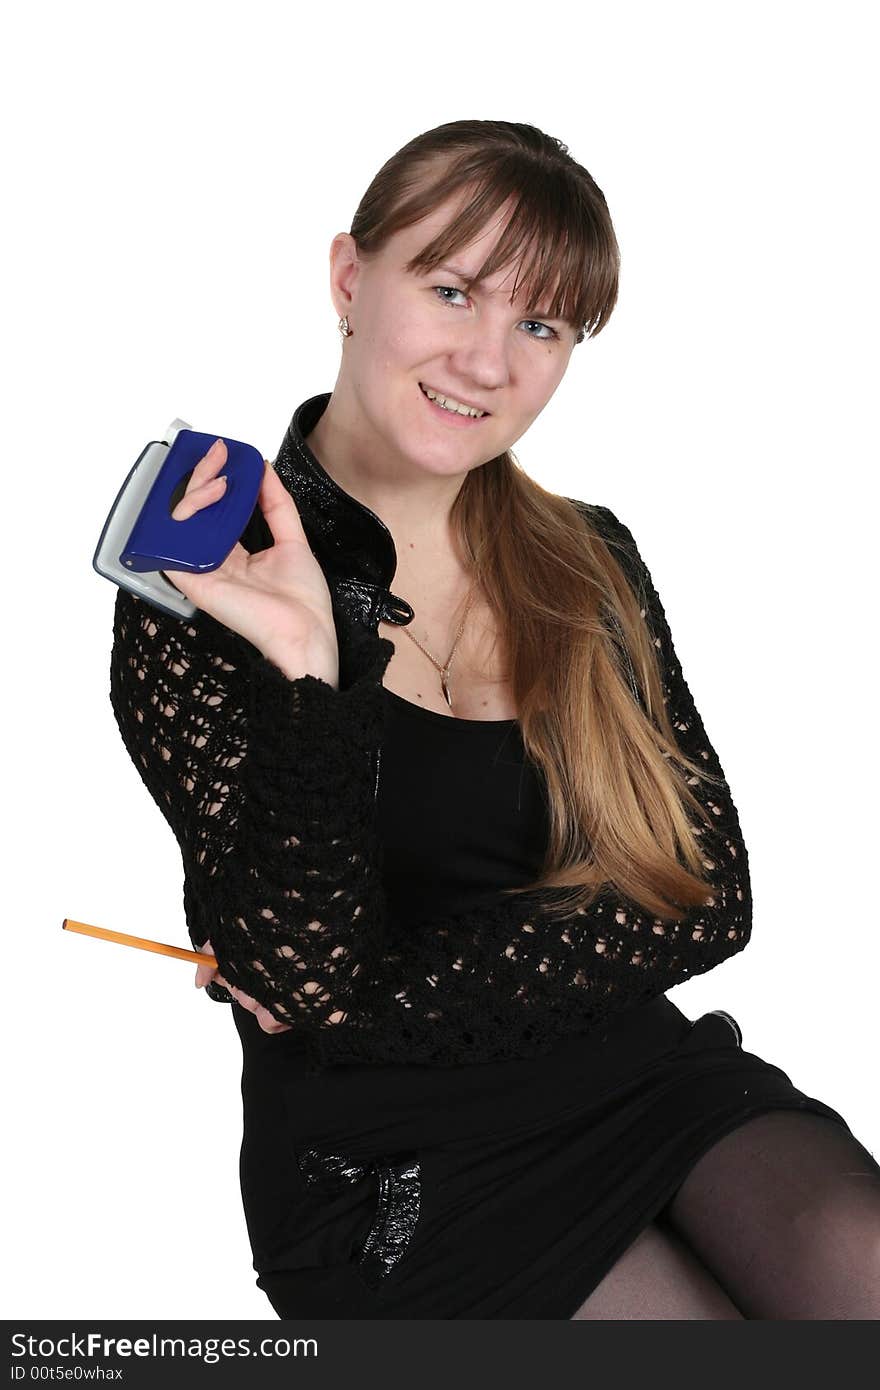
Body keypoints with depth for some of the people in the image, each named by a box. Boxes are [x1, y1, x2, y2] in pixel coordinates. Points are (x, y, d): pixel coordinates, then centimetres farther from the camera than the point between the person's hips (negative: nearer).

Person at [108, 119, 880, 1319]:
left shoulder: (587, 563, 7)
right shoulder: (194, 595, -7)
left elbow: (705, 895, -1)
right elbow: (306, 973, -13)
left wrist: (379, 995, -11)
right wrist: (307, 672, -28)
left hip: (636, 1073, 4)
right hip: (393, 1170, -3)